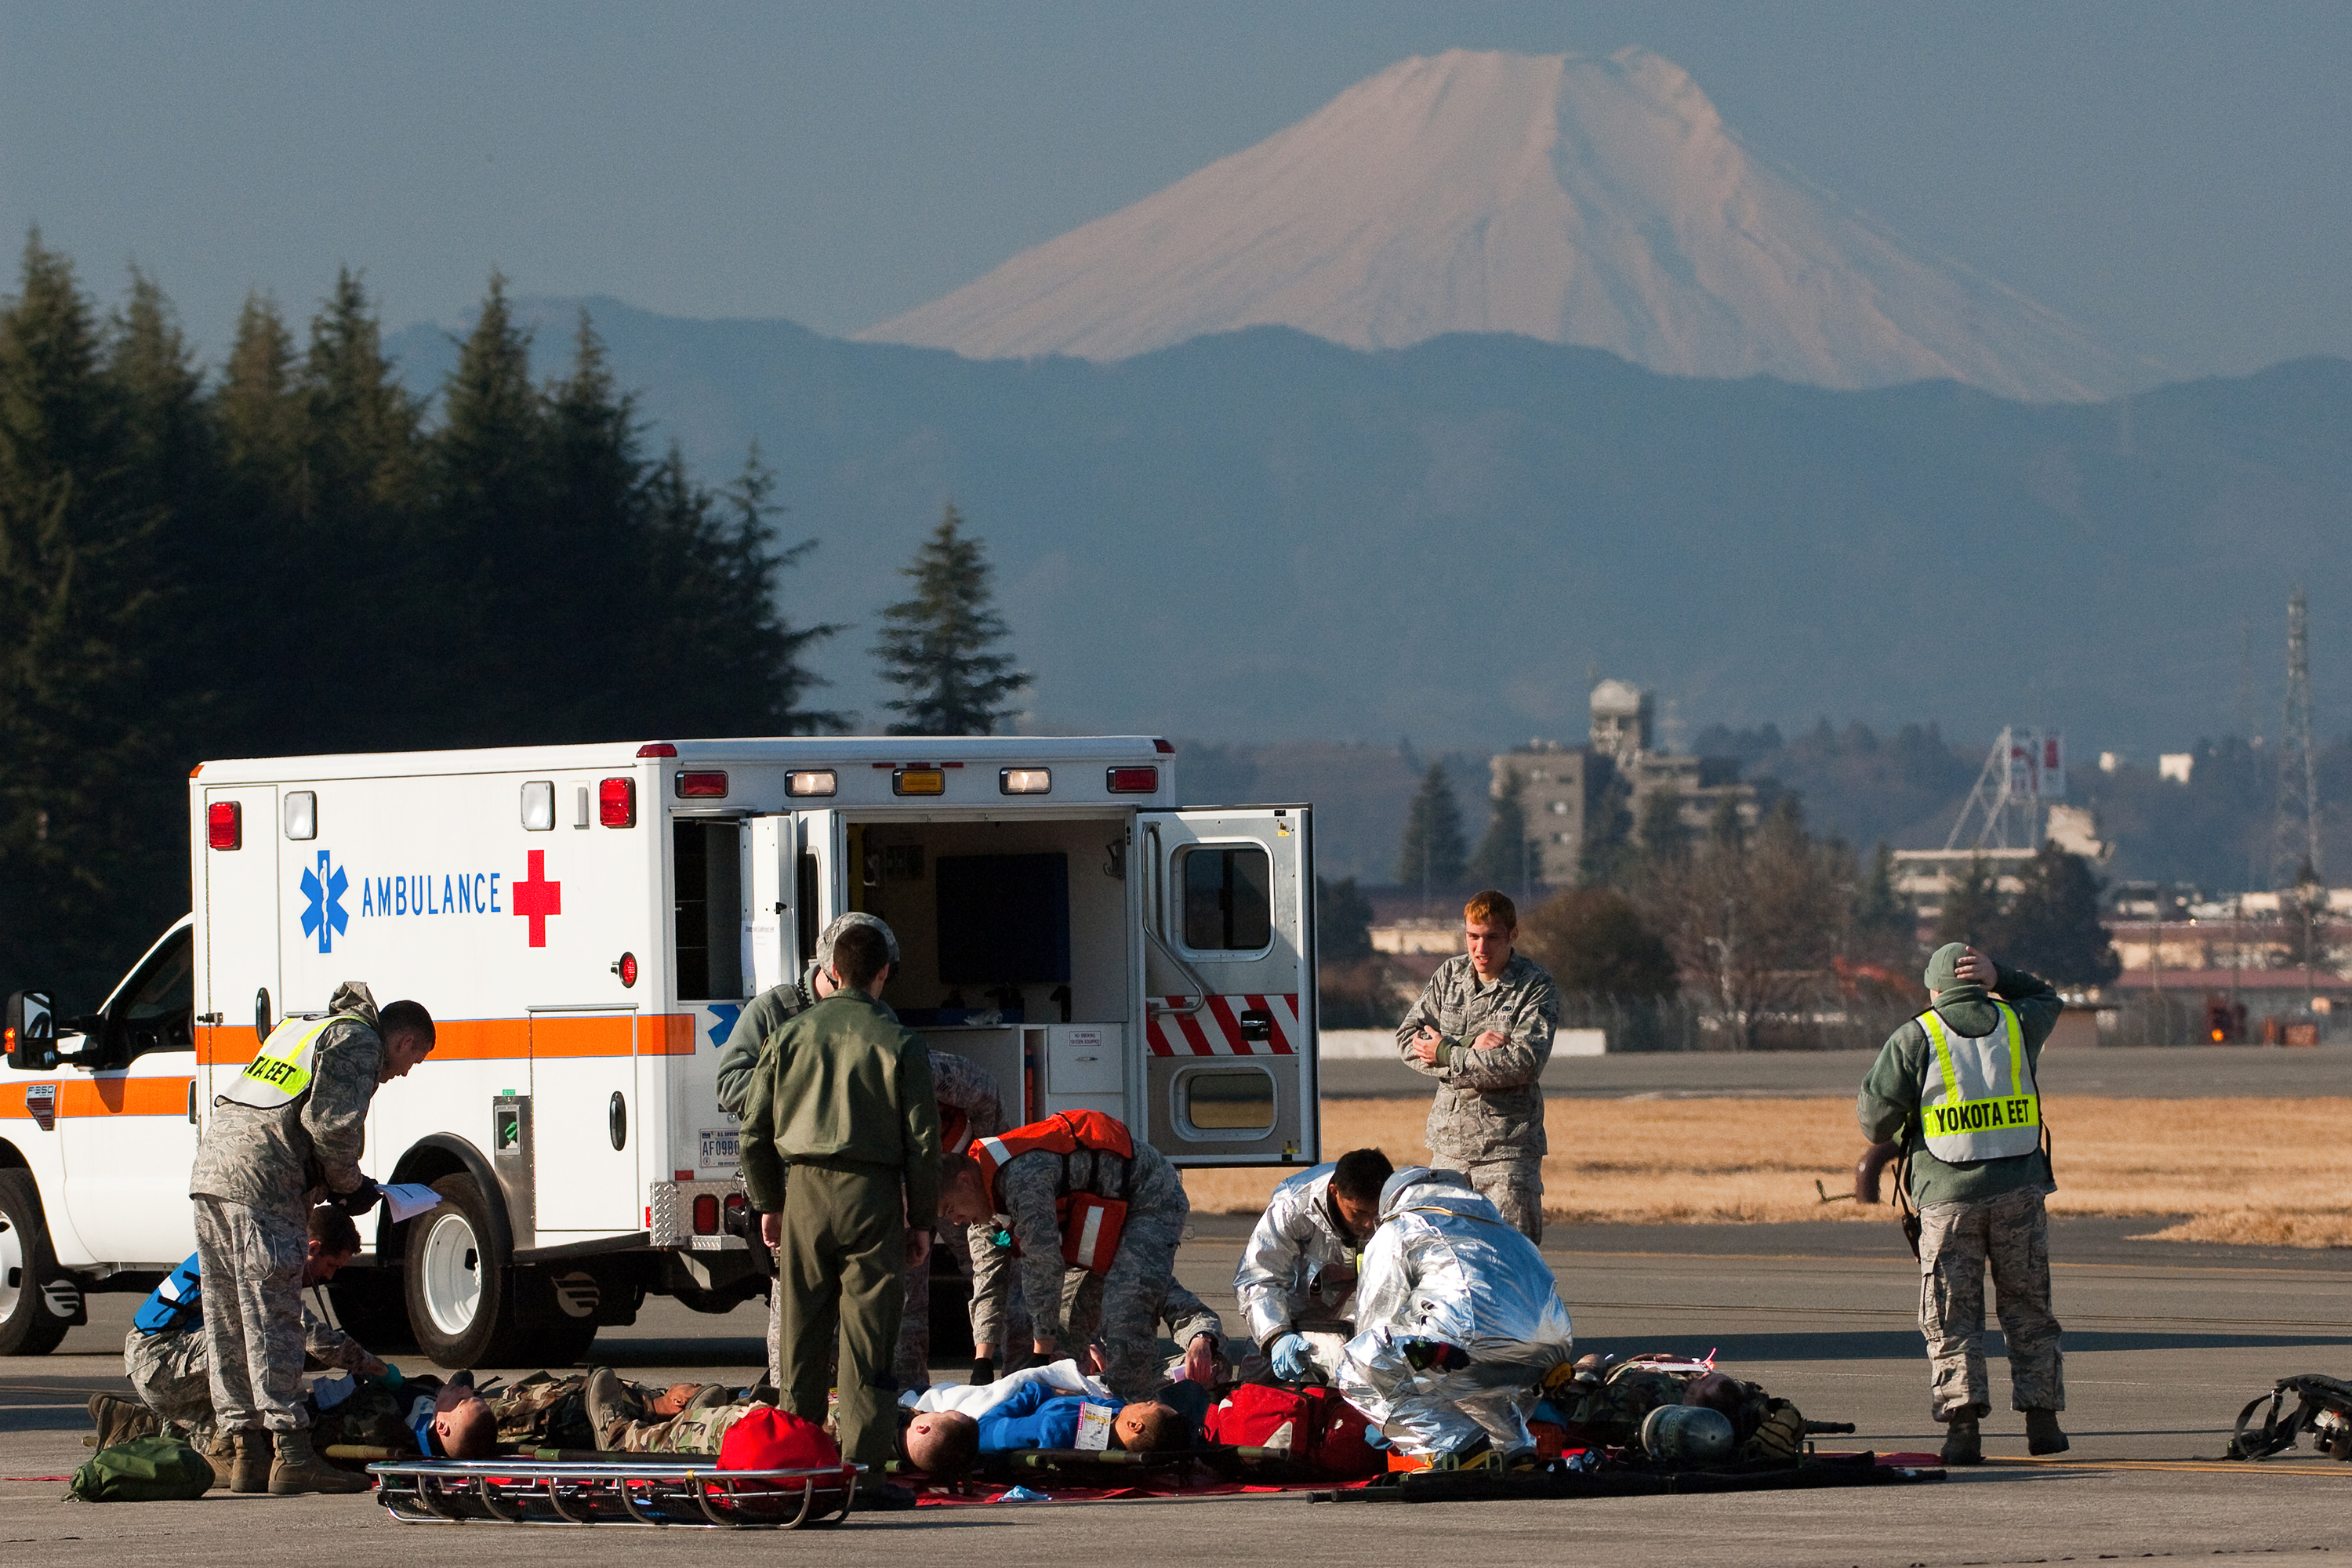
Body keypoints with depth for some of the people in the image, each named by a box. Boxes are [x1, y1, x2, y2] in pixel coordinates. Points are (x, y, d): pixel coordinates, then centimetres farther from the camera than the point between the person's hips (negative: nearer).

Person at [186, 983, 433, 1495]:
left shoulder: (300, 1030, 30)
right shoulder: (359, 1043, 1)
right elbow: (331, 1126, -11)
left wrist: (334, 1185, 22)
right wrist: (351, 1187, 5)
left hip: (211, 1167, 9)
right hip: (263, 1184, -9)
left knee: (227, 1326, 9)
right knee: (272, 1323, -10)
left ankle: (245, 1451, 11)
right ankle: (290, 1454, -12)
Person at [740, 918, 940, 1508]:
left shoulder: (792, 1035, 6)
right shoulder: (899, 1043, -3)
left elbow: (755, 1131, 8)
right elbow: (922, 1139, -3)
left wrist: (768, 1203, 18)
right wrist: (921, 1219, 6)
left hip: (805, 1193, 3)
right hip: (871, 1194, -3)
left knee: (802, 1332, 10)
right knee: (866, 1338, -2)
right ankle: (864, 1469, -6)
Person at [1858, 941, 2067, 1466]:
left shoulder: (1914, 1039, -3)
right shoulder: (2017, 1024, 6)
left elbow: (1876, 1117, -4)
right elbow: (2048, 1000, 29)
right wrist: (1999, 978, 13)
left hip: (1948, 1198, -2)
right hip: (2019, 1192, 2)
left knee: (1952, 1321, 3)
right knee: (2029, 1311, 14)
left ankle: (1963, 1422, -9)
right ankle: (2041, 1416, 11)